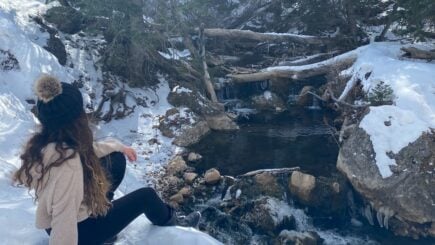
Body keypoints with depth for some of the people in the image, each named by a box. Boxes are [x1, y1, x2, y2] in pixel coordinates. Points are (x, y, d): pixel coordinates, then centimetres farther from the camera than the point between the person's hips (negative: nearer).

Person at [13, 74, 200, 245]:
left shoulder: (44, 141, -14)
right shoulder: (67, 165, -41)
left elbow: (85, 151, 6)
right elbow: (64, 225, -36)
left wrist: (118, 146, 15)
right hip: (79, 229, -7)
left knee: (116, 158, 10)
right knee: (146, 196, 4)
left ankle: (101, 205, 29)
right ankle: (169, 220, 37)